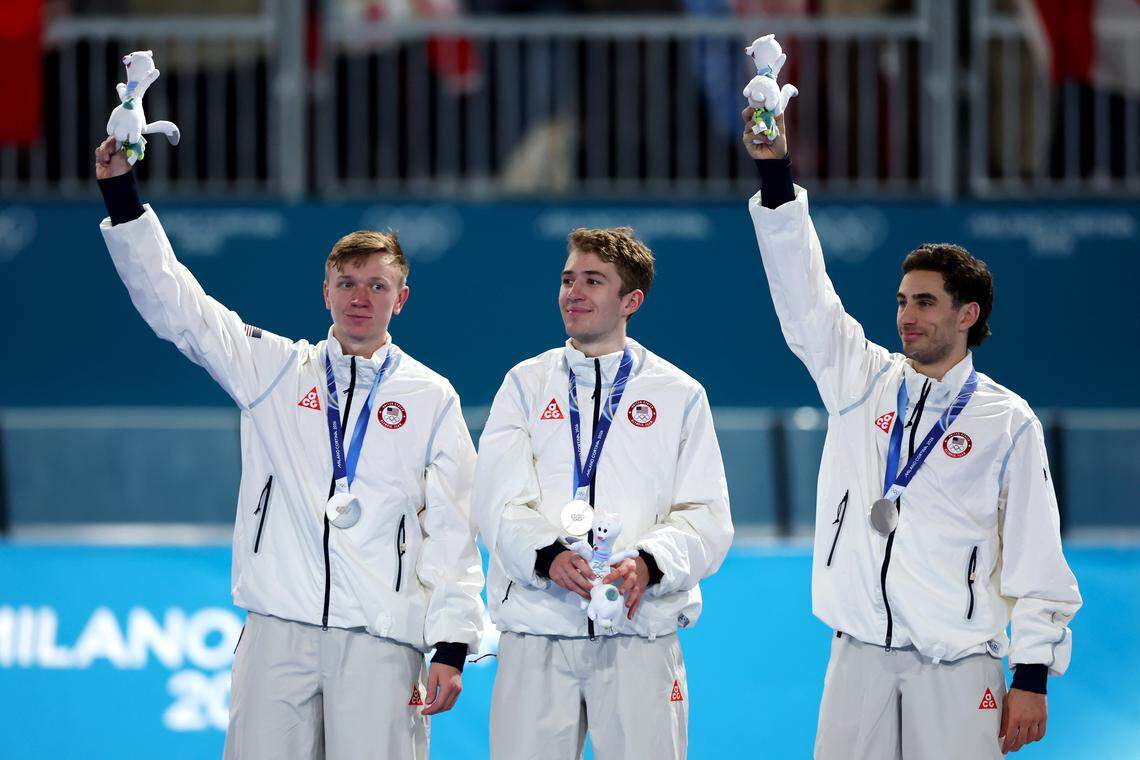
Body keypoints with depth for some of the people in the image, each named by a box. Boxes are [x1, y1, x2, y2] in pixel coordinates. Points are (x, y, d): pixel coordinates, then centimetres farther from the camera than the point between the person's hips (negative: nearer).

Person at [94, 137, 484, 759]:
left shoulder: (431, 398, 9)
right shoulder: (275, 370, 12)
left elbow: (451, 528, 6)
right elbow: (174, 305, 8)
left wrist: (451, 647, -3)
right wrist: (121, 194, 0)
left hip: (380, 637, -1)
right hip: (278, 630, 1)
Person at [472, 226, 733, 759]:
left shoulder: (679, 395, 9)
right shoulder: (525, 384, 11)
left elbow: (706, 517, 2)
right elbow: (498, 500, 0)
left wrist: (649, 563, -18)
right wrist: (548, 555, -20)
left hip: (640, 632, -1)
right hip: (536, 629, 1)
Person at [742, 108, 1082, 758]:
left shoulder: (1009, 423, 1)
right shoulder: (865, 382, 11)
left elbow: (1036, 558, 0)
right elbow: (803, 297, 3)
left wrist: (1032, 678, -7)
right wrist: (775, 171, -7)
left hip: (957, 663, -3)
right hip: (860, 655, 3)